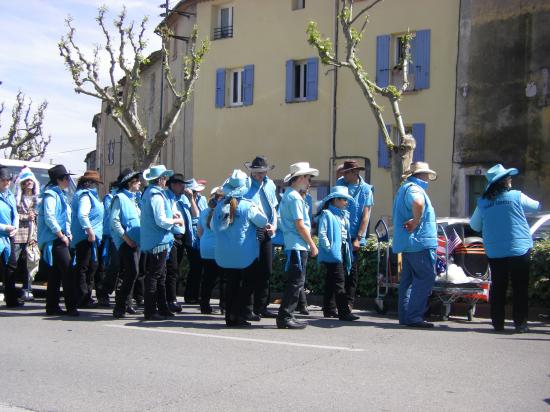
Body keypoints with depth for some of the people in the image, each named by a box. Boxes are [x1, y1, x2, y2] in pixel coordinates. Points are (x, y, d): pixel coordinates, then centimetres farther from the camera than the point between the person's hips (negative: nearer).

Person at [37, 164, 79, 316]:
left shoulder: (60, 194, 19)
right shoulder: (50, 195, -12)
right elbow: (49, 218, -21)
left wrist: (68, 234, 16)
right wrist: (61, 235, -17)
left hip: (59, 239, 10)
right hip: (54, 240, -10)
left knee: (55, 275, 11)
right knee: (68, 272, -11)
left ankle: (52, 307, 16)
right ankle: (71, 307, -9)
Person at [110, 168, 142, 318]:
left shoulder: (134, 197, 18)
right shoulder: (120, 197, -8)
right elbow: (114, 221, -15)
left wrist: (139, 239, 13)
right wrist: (126, 237, -18)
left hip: (135, 241, 9)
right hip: (126, 242, -9)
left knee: (132, 273, 12)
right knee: (131, 272, -14)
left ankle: (126, 303, 23)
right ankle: (120, 307, -9)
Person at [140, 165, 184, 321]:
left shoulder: (148, 193, 14)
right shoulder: (156, 196, -17)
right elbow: (161, 221, -22)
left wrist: (170, 216, 16)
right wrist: (176, 221, -7)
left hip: (150, 242, 10)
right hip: (158, 242, -10)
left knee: (160, 276, 16)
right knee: (154, 276, -5)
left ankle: (162, 308, 23)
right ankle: (150, 311, 1)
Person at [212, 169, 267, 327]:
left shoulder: (220, 206, -1)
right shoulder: (248, 206, -15)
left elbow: (213, 226, 11)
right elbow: (263, 222, -5)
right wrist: (257, 210, 12)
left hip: (225, 254, 5)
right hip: (245, 254, -5)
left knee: (231, 284, 13)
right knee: (247, 284, 7)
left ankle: (229, 316, 14)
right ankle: (238, 315, 0)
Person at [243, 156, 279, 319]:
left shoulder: (270, 185, 15)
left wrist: (274, 225, 3)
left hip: (266, 232, 6)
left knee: (266, 270, 8)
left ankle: (261, 307, 18)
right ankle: (248, 307, 4)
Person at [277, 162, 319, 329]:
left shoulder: (288, 195, 19)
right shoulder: (295, 197, -12)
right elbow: (300, 225, -16)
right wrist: (313, 245, -9)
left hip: (293, 245, 10)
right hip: (298, 245, -10)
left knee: (294, 282, 12)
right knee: (296, 282, -7)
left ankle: (286, 316, 16)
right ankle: (285, 317, -4)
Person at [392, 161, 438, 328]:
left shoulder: (404, 189, 22)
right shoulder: (414, 188, -12)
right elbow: (418, 203, -36)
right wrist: (416, 222, -24)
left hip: (407, 243, 10)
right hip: (420, 241, -10)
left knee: (408, 279, 11)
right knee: (426, 277, -9)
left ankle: (405, 316, 14)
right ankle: (414, 316, -11)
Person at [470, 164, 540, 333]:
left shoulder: (482, 202, 1)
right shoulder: (517, 196, -7)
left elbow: (474, 225, 11)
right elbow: (537, 206, 10)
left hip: (494, 252, 3)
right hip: (519, 249, -3)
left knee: (497, 287, 10)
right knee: (520, 288, 4)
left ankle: (497, 322, 12)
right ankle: (520, 323, 4)